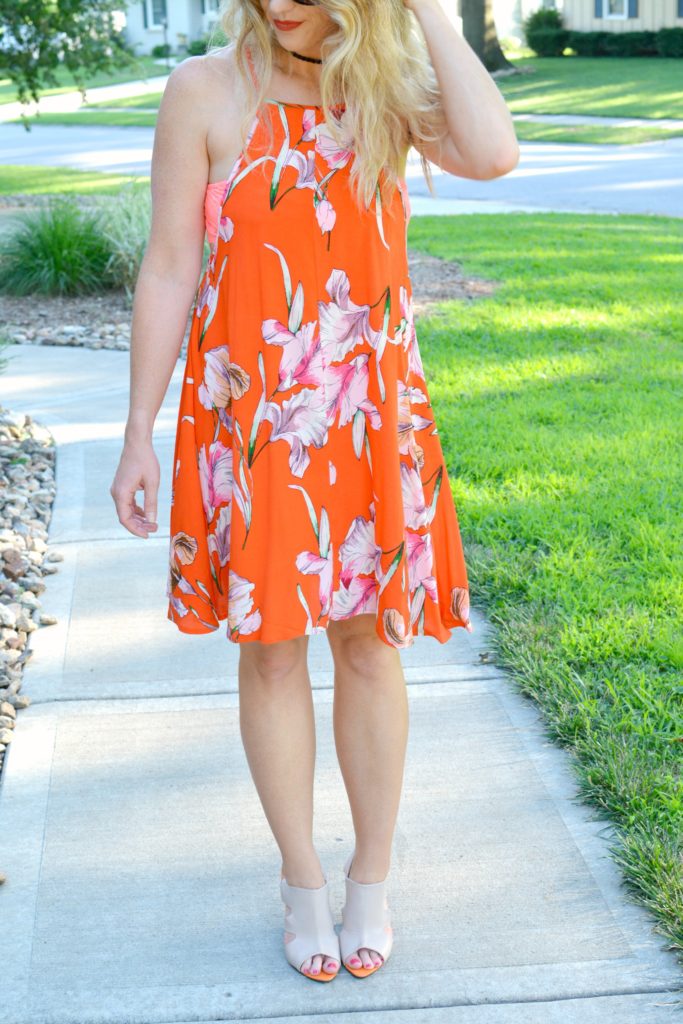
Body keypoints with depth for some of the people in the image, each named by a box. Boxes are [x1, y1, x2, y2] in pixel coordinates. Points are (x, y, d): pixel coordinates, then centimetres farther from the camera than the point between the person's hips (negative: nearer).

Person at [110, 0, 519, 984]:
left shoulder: (394, 87, 1)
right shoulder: (206, 91, -4)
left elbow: (492, 154, -21)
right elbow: (170, 272, -2)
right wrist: (139, 435, -3)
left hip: (370, 419, 1)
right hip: (247, 417, -1)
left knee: (369, 644, 9)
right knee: (270, 646, 7)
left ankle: (373, 878, 27)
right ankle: (302, 878, 26)